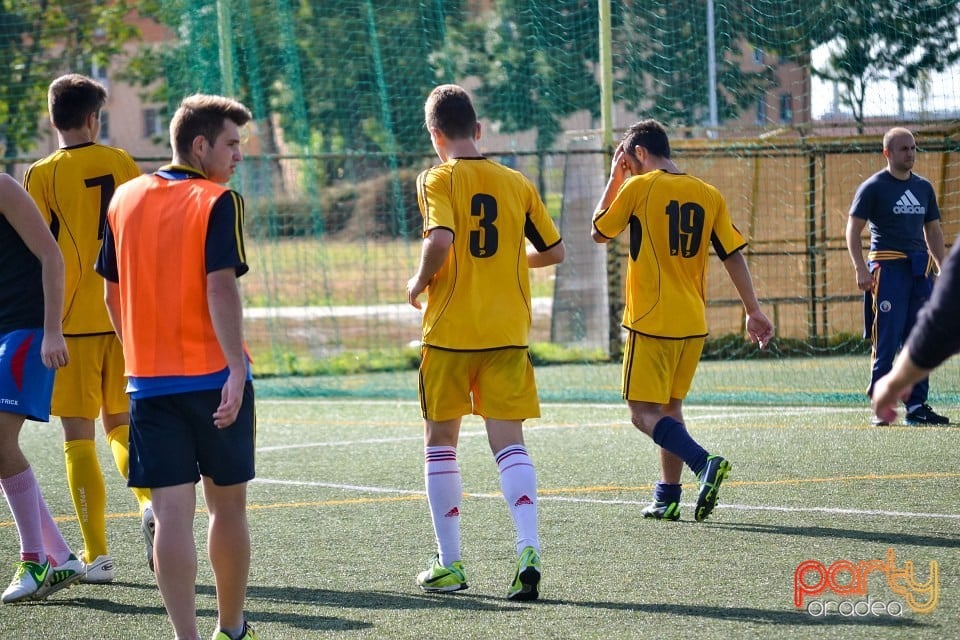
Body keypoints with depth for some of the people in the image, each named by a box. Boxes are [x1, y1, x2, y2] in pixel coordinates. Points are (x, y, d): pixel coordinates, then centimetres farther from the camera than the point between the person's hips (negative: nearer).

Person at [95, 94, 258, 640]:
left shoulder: (126, 200, 9)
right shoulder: (218, 202, -8)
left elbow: (113, 292, 14)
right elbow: (221, 289, -18)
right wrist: (237, 370, -20)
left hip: (149, 382, 3)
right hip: (214, 375, -3)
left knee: (172, 511, -2)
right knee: (228, 504, 12)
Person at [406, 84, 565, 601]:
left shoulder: (438, 179, -6)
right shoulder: (516, 183, 7)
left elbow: (440, 240, -23)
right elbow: (553, 251, 12)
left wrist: (420, 282, -6)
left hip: (449, 331, -3)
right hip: (507, 332, 3)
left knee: (440, 441, 10)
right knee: (508, 441, 1)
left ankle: (449, 564, 11)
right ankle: (528, 549, -19)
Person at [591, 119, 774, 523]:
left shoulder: (638, 188, -6)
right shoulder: (709, 195, 7)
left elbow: (598, 232, 7)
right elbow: (733, 256, 6)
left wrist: (613, 179, 16)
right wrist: (753, 311, 11)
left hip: (650, 321, -6)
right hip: (693, 323, 6)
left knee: (643, 413, -5)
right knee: (670, 406, 17)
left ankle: (705, 463, -25)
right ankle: (668, 497, 14)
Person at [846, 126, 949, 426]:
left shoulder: (923, 187, 16)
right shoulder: (873, 187, -2)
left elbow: (933, 231, 22)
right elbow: (853, 230, -5)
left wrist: (943, 268, 12)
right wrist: (861, 269, -15)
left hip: (920, 269, 6)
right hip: (887, 268, -6)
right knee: (886, 342, -8)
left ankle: (917, 405, 11)